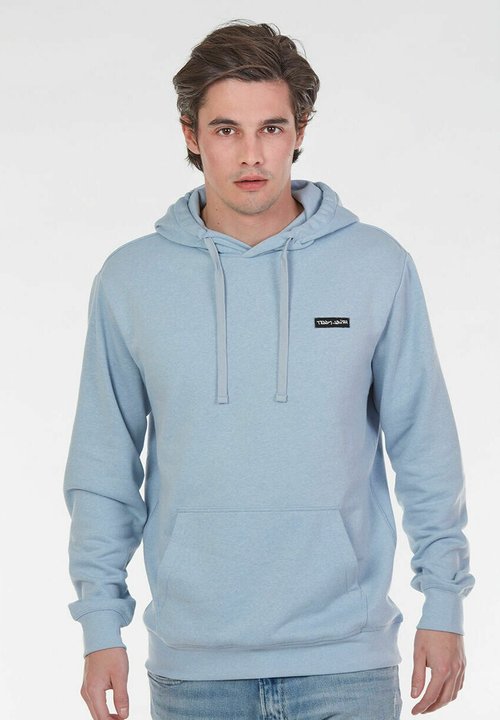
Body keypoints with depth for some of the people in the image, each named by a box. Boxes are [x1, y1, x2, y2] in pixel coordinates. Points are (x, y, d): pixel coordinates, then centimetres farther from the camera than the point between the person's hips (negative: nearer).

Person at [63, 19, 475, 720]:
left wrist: (443, 602, 2)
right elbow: (103, 470, 5)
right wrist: (101, 625, 2)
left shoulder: (378, 267, -1)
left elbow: (425, 448, 3)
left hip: (346, 659, -1)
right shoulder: (130, 280, 0)